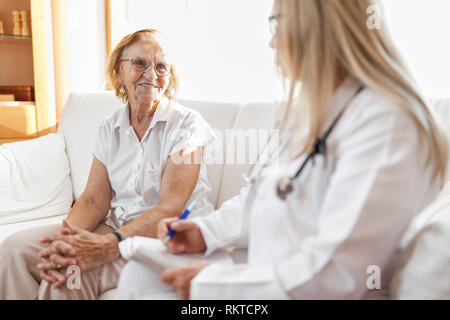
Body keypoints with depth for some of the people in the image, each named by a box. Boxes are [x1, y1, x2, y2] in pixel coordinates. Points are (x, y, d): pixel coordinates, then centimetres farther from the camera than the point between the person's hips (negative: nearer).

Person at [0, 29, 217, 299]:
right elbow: (94, 200, 0)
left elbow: (170, 208, -18)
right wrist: (66, 239, -22)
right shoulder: (110, 128, 8)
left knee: (70, 272, -29)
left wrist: (108, 245, -32)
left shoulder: (188, 124, -10)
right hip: (117, 228, 6)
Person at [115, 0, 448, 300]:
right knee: (139, 273, 7)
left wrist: (208, 284, -20)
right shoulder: (310, 107, 11)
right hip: (265, 276, 9)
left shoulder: (386, 123, -23)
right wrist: (207, 232, 7)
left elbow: (333, 275, -28)